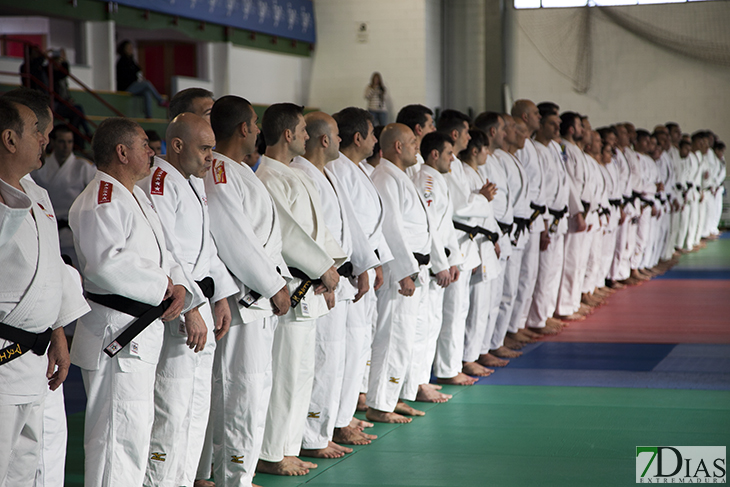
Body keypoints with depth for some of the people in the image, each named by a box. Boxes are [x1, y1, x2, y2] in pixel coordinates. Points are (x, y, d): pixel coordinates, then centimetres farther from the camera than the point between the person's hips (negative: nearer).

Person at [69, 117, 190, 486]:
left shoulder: (137, 197, 17)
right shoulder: (100, 204, -17)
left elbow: (161, 253, 19)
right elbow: (108, 265, -29)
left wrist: (179, 286, -1)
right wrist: (162, 285, -18)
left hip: (145, 329, 11)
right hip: (116, 332, -11)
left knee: (137, 425, 19)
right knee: (120, 429, -10)